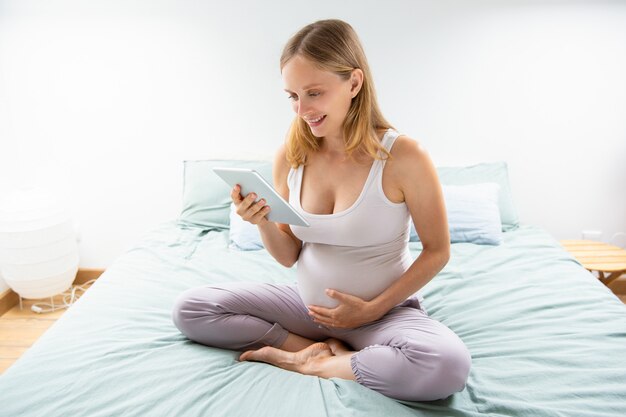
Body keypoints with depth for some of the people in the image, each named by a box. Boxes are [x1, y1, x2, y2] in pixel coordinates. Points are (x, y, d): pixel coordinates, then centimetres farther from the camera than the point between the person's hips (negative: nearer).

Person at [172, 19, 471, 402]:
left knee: (448, 364, -35)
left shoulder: (404, 156, -18)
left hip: (386, 310, -3)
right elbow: (289, 257, 2)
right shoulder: (290, 157, -6)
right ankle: (330, 349, -8)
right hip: (309, 304, 4)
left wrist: (373, 309, -11)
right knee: (189, 308, -6)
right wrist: (263, 223, -19)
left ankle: (312, 362, -10)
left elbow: (437, 251, -7)